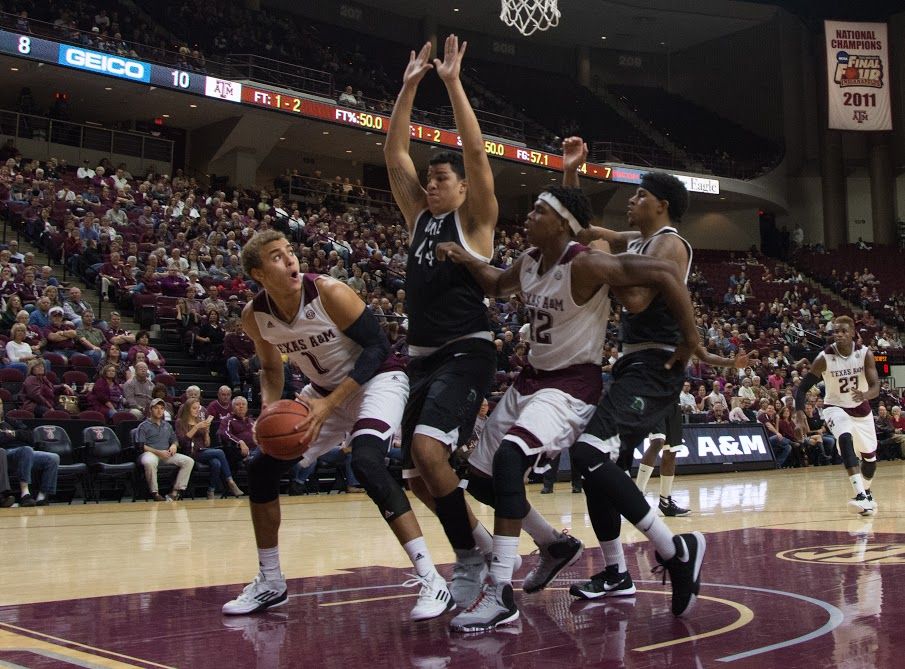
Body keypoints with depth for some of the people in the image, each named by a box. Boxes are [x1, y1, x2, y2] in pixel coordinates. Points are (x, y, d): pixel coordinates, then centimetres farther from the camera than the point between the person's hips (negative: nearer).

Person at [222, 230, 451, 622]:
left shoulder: (329, 293, -26)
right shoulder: (254, 317, -10)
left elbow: (377, 348, -21)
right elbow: (271, 367, 10)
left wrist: (329, 404, -28)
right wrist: (270, 404, -12)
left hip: (377, 379, -7)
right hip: (326, 390, 7)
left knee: (366, 462, -32)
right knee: (261, 467, 3)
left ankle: (432, 581, -27)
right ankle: (270, 584, 18)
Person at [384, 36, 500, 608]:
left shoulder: (475, 218, 0)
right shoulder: (419, 216, 15)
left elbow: (476, 152, -12)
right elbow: (395, 155, 12)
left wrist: (453, 82, -10)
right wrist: (409, 87, 9)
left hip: (467, 352, -8)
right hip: (422, 356, 8)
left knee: (428, 450, -25)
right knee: (417, 474, 7)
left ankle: (469, 560, -9)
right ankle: (481, 543, 26)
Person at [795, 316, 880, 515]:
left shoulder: (865, 354, -17)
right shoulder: (824, 358, -21)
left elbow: (876, 387, -21)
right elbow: (804, 386, -16)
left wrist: (865, 395, -45)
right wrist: (799, 412, -31)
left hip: (861, 408, 3)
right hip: (835, 407, -3)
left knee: (870, 457, 14)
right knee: (845, 439, -33)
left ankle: (866, 492, 44)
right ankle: (860, 495, -39)